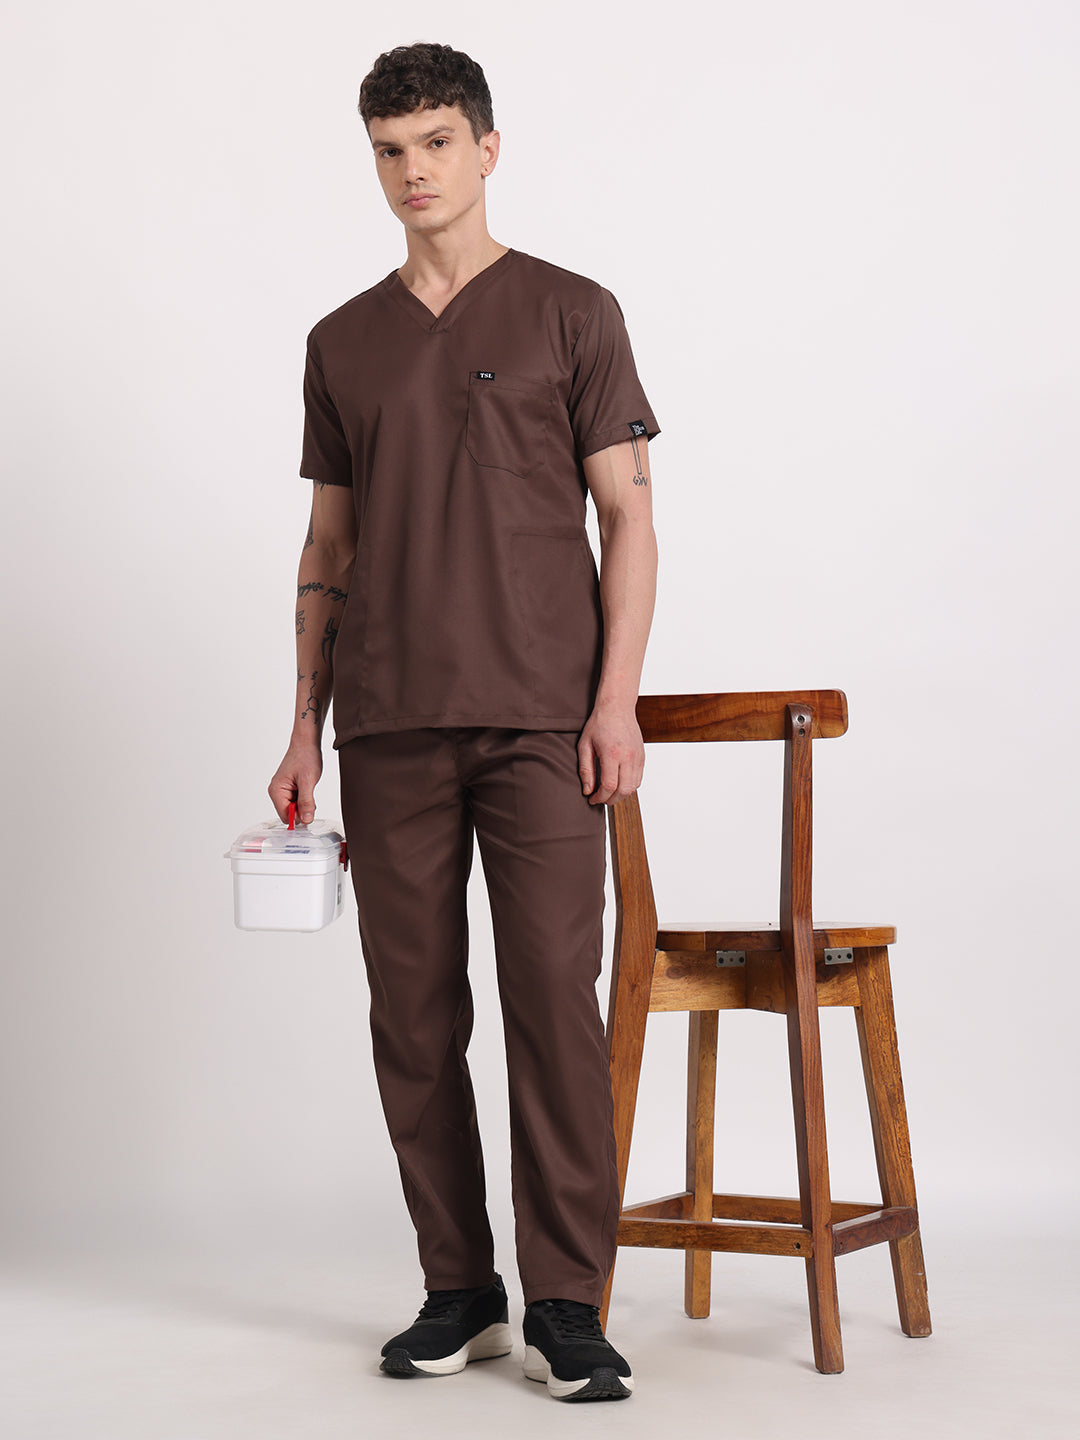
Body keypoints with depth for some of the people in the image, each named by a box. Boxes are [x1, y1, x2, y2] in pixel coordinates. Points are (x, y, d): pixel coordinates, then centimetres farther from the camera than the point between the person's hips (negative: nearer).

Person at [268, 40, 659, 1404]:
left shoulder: (570, 314, 4)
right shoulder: (343, 343, 14)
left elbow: (627, 518, 1)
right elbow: (328, 546, 16)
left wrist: (616, 699, -9)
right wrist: (306, 727, 10)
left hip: (540, 723, -3)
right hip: (390, 730, 4)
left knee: (554, 1002, -6)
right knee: (413, 1014, 5)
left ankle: (566, 1306, 1)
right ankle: (458, 1292, 16)